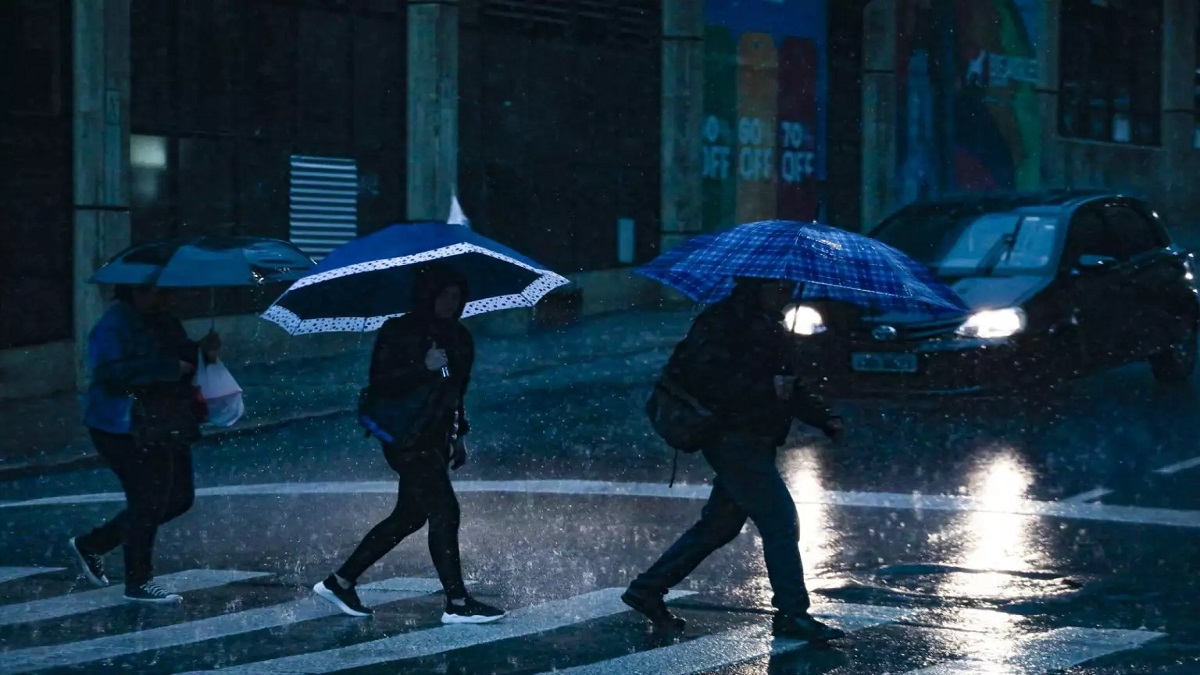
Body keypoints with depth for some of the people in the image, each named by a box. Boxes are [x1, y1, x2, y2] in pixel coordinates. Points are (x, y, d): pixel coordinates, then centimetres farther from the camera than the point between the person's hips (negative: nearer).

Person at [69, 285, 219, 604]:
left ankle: (91, 545, 25)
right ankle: (139, 583, 9)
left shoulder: (164, 322, 13)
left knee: (179, 497, 12)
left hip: (166, 429, 10)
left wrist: (203, 350, -1)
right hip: (128, 431, -10)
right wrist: (167, 368, -29)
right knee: (148, 503, -7)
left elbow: (183, 359, 22)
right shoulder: (113, 327, -15)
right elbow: (109, 374, -28)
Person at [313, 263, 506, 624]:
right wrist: (424, 367, -27)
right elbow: (380, 383, -18)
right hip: (407, 438, -8)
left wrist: (459, 434, 17)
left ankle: (340, 581, 22)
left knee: (409, 517, 12)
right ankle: (457, 604, -6)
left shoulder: (457, 338, 12)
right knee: (444, 512, -11)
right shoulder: (398, 333, -10)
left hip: (434, 438, 8)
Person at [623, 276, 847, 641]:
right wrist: (765, 387, -25)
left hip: (753, 444, 10)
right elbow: (699, 374, -24)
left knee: (719, 524, 14)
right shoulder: (724, 323, -12)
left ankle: (647, 589, 22)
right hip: (736, 442, -10)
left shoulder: (768, 327, 19)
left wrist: (825, 419, 12)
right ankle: (792, 614, -4)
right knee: (780, 521, -10)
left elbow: (790, 388, 26)